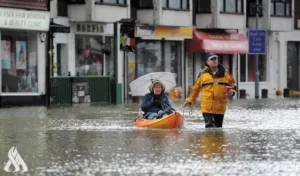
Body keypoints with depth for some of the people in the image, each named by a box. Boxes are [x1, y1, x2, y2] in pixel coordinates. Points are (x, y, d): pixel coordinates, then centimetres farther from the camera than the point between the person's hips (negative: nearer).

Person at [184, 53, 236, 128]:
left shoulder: (225, 74, 5)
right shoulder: (203, 75, 1)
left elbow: (232, 84, 16)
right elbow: (195, 89, 10)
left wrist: (232, 92, -6)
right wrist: (189, 100, 10)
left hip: (220, 108, 3)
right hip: (207, 108, -3)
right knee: (210, 127, -16)